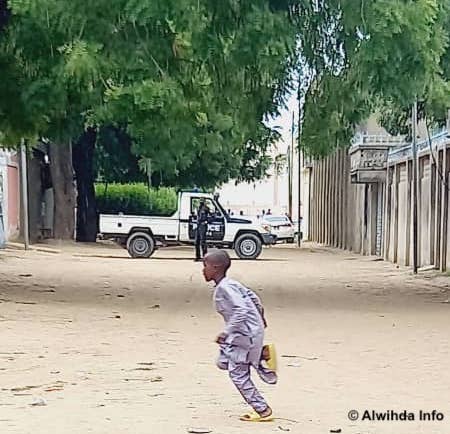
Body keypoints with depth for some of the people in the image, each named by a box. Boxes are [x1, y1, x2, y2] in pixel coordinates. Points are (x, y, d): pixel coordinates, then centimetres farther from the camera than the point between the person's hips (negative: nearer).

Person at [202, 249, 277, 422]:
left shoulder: (224, 288, -21)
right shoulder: (230, 283, 8)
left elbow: (241, 310, -31)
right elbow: (252, 296, 19)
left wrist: (226, 333, -29)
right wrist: (260, 316, 33)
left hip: (247, 333, -10)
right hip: (241, 333, 10)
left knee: (238, 374, -2)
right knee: (223, 362, 15)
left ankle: (263, 411, 7)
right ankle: (262, 354, 13)